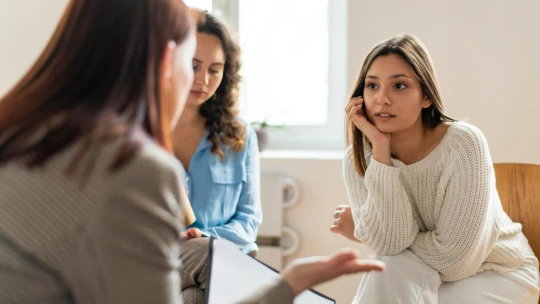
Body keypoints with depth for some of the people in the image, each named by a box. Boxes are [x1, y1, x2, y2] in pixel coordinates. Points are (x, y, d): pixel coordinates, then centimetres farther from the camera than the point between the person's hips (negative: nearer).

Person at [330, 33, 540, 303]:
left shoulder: (463, 143, -26)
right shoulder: (357, 159, -15)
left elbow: (452, 255, -25)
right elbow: (389, 243, -27)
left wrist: (361, 231, -15)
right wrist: (380, 147, -31)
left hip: (500, 272, -2)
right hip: (422, 278, 3)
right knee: (390, 269, -28)